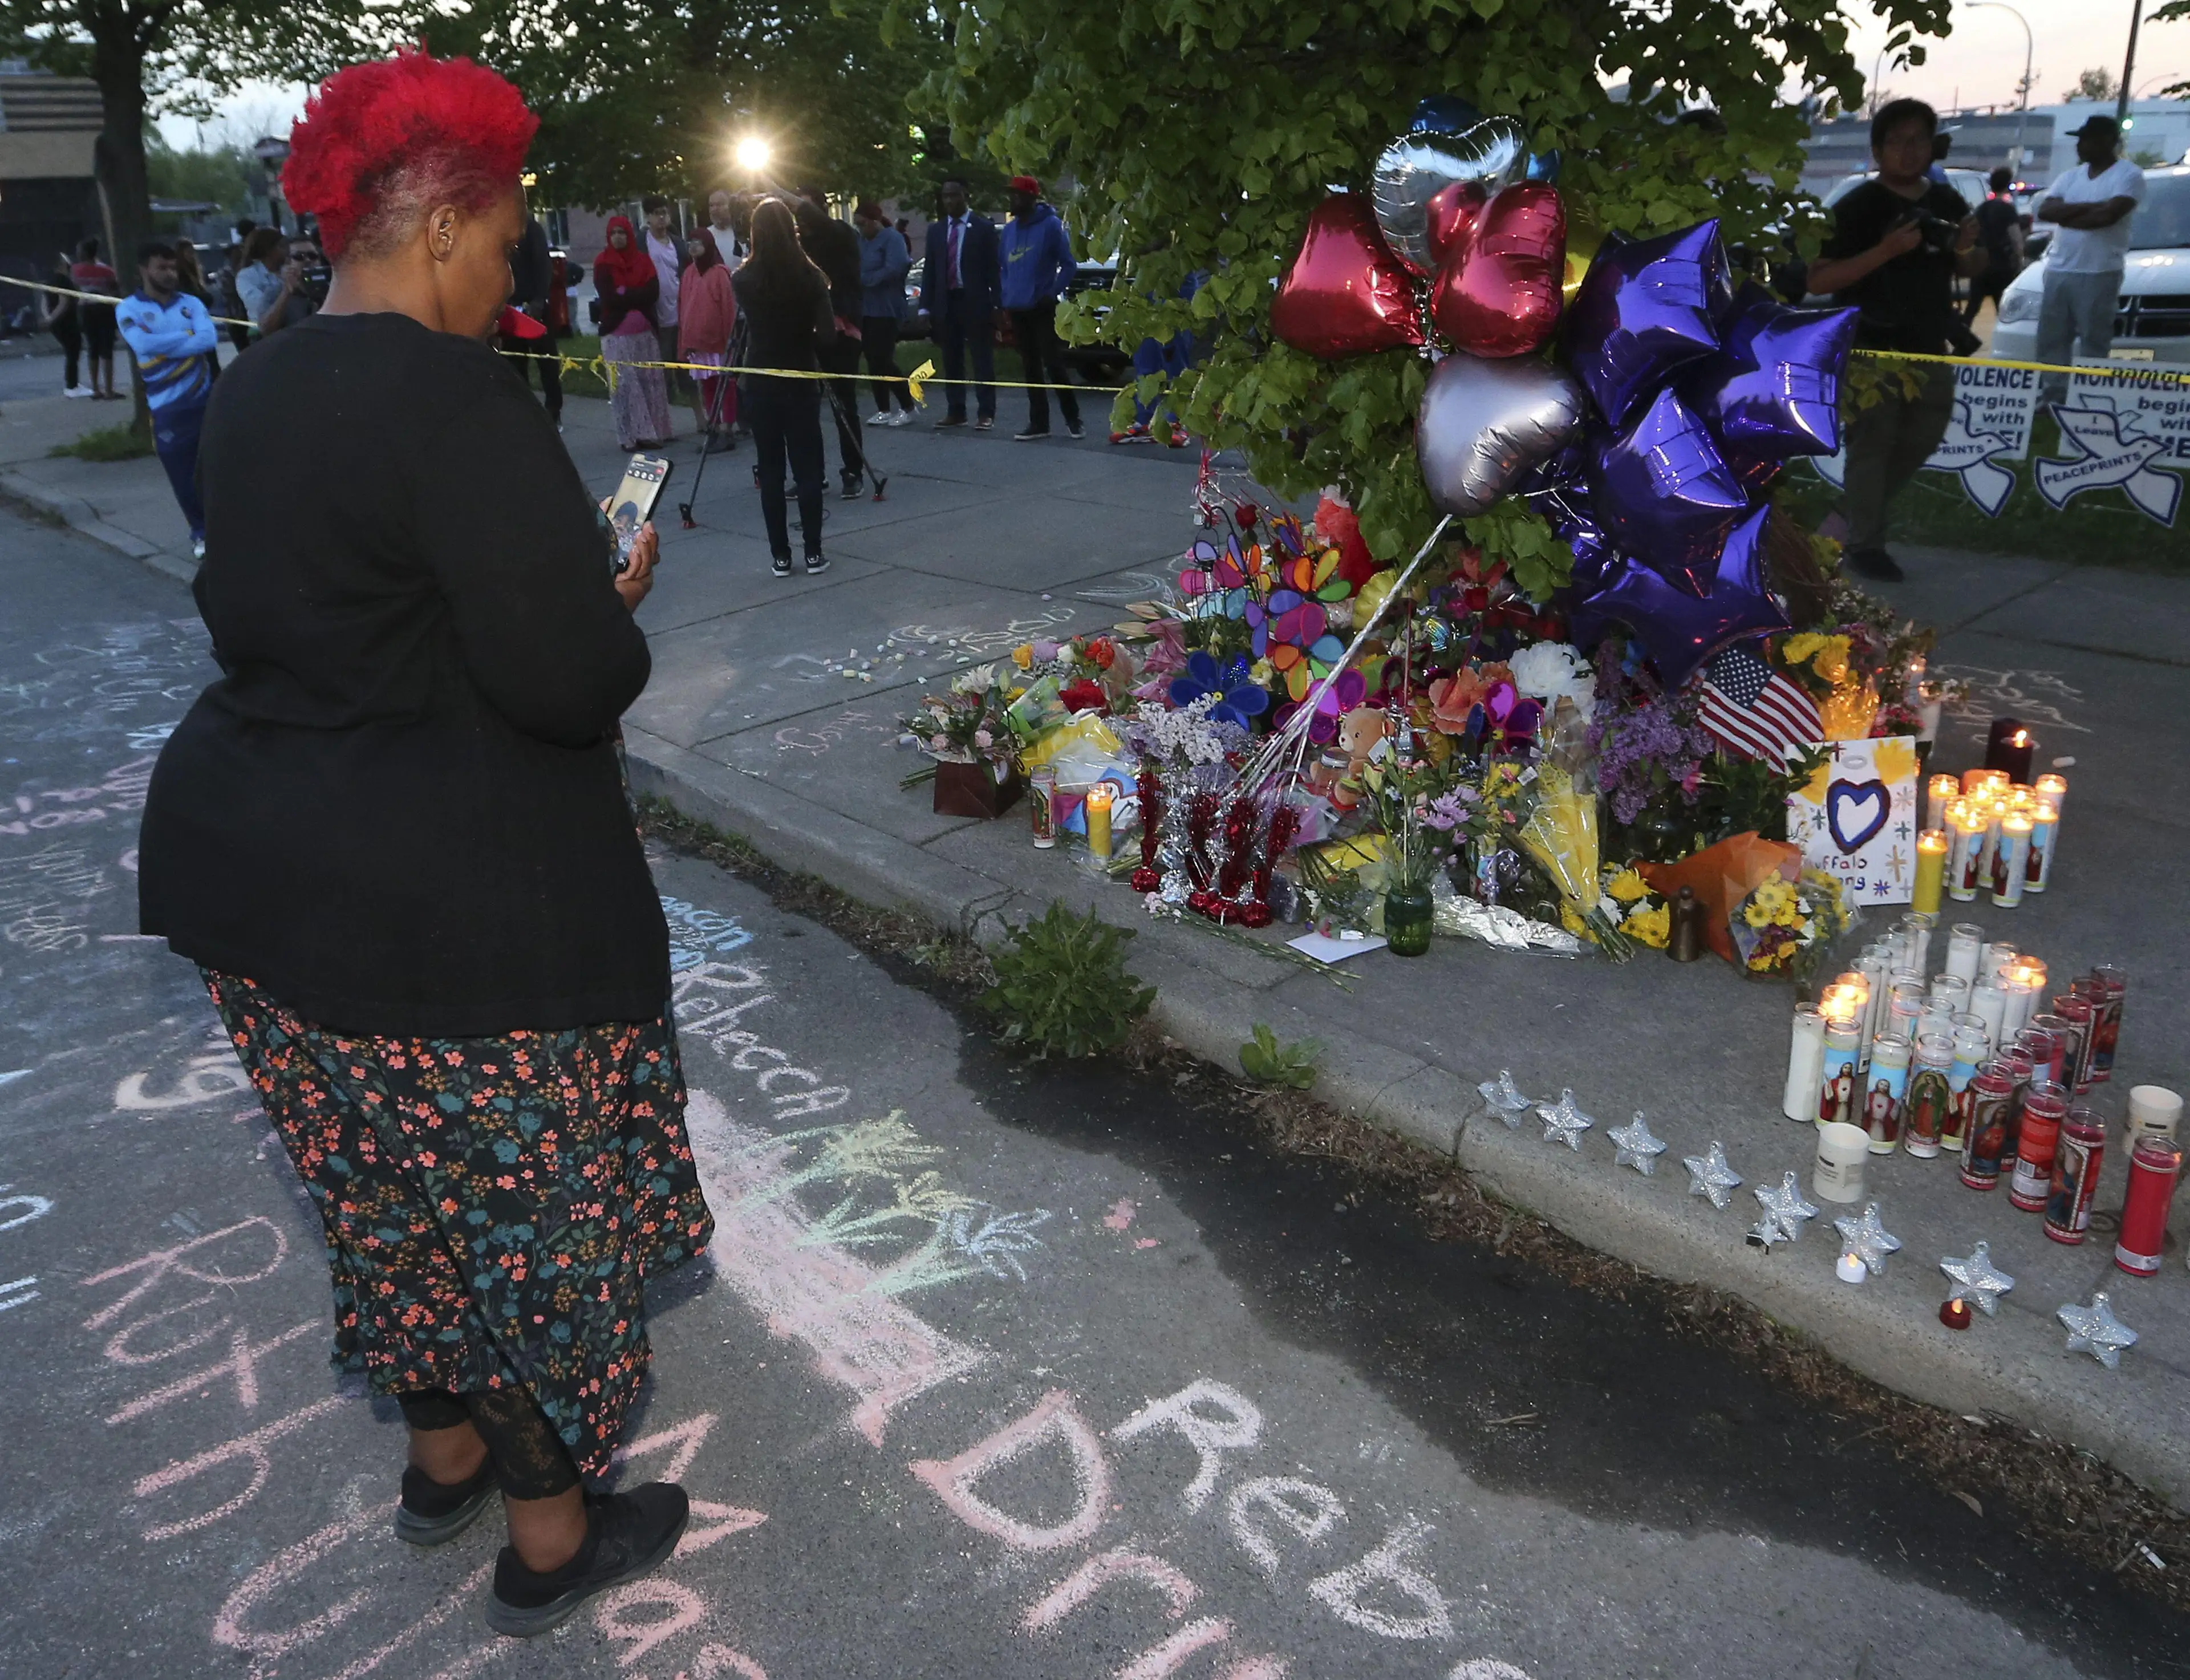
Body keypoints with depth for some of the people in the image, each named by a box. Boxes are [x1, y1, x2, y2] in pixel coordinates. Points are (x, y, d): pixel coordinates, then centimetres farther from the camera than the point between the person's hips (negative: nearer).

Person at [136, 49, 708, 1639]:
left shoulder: (257, 390, 8)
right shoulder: (456, 401, -21)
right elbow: (575, 681, -25)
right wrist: (613, 600, -2)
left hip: (258, 861, 9)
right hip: (456, 909, -9)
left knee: (390, 1192, 24)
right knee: (537, 1206, 10)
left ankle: (444, 1450, 46)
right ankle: (549, 1533, 30)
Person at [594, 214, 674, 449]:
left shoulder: (643, 260, 9)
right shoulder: (603, 264, 1)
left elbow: (653, 292, -5)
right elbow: (608, 298, -10)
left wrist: (624, 294, -12)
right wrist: (637, 296, -7)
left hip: (645, 332, 3)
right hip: (617, 334, -3)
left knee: (651, 382, 2)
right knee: (626, 385, -6)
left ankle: (656, 431, 9)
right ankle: (634, 435, -7)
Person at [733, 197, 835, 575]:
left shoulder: (743, 279, -5)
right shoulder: (810, 276, -8)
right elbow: (827, 332, -9)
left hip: (760, 386, 1)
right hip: (801, 384, 0)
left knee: (771, 472, 6)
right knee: (808, 469, 6)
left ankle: (781, 556, 6)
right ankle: (814, 553, 6)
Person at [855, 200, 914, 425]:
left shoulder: (892, 238, -9)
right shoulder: (860, 240, 14)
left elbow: (894, 270, -22)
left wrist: (864, 279, -16)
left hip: (885, 309, -7)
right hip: (865, 309, 8)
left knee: (883, 360, -10)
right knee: (873, 361, 7)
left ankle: (907, 408, 1)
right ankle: (883, 410, 13)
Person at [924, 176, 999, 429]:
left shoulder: (983, 227, -1)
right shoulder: (935, 230, 12)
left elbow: (993, 268, -3)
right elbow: (930, 270, 11)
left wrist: (996, 303, -10)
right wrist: (927, 305, 4)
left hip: (975, 302, -4)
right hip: (946, 303, 4)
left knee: (982, 360, -1)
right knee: (951, 361, 8)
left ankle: (986, 413, 0)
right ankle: (955, 411, 13)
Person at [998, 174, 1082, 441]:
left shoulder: (1051, 224, -8)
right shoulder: (1009, 229, 10)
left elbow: (1068, 265, -9)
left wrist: (1053, 293, -15)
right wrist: (1006, 296, 5)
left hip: (1042, 308, -6)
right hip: (1017, 309, 6)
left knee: (1053, 363, -5)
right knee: (1031, 367, 8)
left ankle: (1072, 418, 6)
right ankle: (1038, 423, 13)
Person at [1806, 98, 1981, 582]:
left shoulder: (1948, 203, 9)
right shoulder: (1857, 207, -10)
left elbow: (1968, 269, 21)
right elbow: (1818, 280, -18)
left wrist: (1967, 250, -4)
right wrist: (1884, 251, -28)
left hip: (1929, 348, 7)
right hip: (1872, 349, -7)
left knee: (1923, 438, 13)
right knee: (1871, 445, -6)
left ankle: (1856, 502, 31)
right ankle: (1864, 544, 0)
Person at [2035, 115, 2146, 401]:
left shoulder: (2129, 174, -3)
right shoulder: (2071, 176, 16)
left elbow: (2109, 216, -17)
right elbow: (2044, 211, 1)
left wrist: (2066, 214, -6)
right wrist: (2089, 208, -9)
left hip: (2099, 274, -7)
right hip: (2058, 271, 7)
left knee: (2093, 344, -7)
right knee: (2050, 340, 6)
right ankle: (2051, 397, 12)